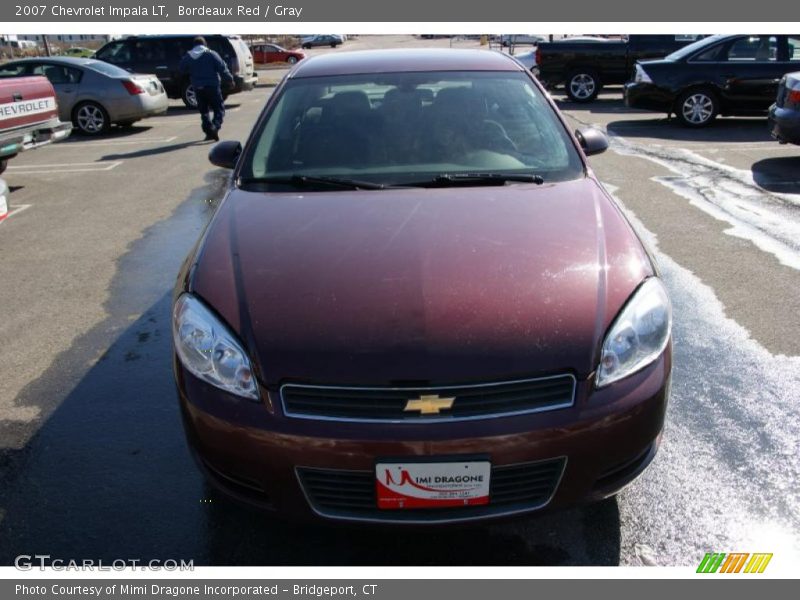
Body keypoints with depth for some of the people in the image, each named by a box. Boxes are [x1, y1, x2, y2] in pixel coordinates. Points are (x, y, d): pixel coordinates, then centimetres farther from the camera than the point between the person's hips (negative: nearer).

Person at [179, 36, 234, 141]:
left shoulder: (188, 56, 6)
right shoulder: (211, 54, -4)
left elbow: (182, 69, 14)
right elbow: (222, 68, -9)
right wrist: (229, 80, -2)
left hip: (198, 88, 4)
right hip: (212, 86, -3)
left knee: (204, 111, 14)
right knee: (219, 109, 2)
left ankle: (209, 131, 11)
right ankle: (215, 127, -20)